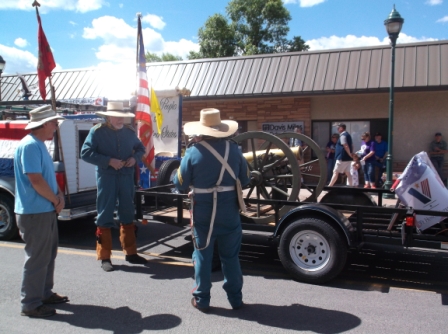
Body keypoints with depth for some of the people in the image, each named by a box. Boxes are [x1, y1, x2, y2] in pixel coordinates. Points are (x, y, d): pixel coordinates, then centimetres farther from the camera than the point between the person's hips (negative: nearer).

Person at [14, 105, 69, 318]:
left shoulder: (40, 145, 13)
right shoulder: (30, 146, -19)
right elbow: (36, 181, -24)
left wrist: (59, 194, 2)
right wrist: (56, 200, -11)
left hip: (47, 210, 10)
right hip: (34, 212, -10)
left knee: (49, 253, 19)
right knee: (37, 258, -2)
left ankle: (45, 293, 32)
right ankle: (31, 304, 10)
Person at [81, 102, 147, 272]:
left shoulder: (129, 131, 7)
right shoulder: (97, 131, -6)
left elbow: (140, 148, 19)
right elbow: (86, 153, -11)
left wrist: (135, 158, -4)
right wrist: (109, 161, -20)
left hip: (126, 177, 5)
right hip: (106, 178, -4)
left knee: (127, 215, 12)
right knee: (105, 216, 1)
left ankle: (131, 253, 24)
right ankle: (104, 257, 12)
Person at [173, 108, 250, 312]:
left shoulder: (194, 152, -12)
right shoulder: (234, 150, -4)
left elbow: (180, 184, -7)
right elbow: (244, 180, 4)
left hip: (203, 213, -2)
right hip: (229, 213, 2)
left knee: (203, 256, 11)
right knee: (230, 256, 15)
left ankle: (202, 300, 21)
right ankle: (235, 299, 25)